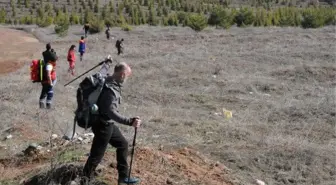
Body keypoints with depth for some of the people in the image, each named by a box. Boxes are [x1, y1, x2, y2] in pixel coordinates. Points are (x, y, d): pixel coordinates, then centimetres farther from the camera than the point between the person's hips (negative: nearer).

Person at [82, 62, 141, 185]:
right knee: (96, 155, 0)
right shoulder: (110, 89, -28)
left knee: (123, 144, 17)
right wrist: (130, 122, -38)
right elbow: (111, 112, -34)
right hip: (103, 125, -10)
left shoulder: (110, 82, 3)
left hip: (108, 124, 10)